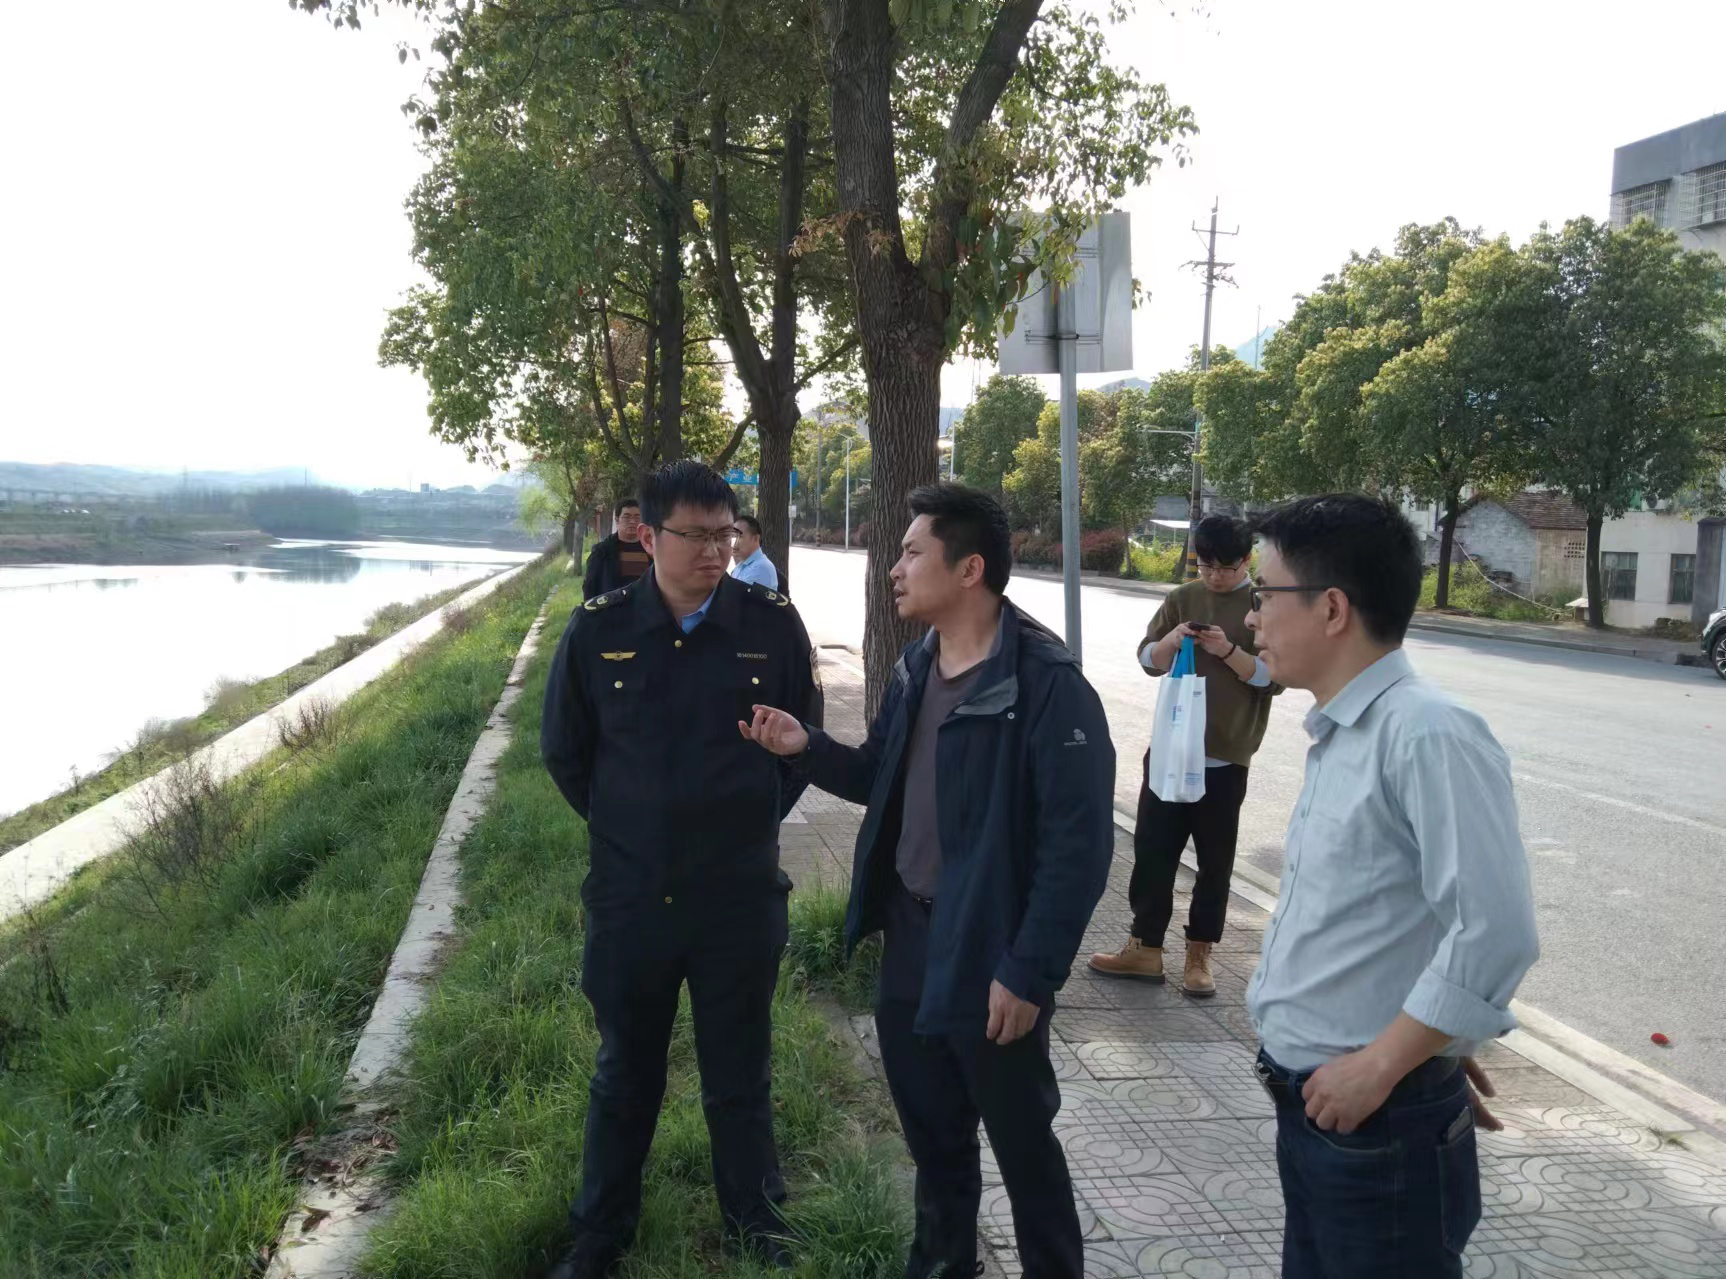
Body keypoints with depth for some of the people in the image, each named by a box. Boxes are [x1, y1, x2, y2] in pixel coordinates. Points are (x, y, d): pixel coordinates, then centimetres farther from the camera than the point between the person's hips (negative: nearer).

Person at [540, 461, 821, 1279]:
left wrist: (755, 820, 5)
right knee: (625, 1074, 17)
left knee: (738, 1073, 13)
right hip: (628, 897, 1)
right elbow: (564, 751, 7)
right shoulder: (598, 630, -6)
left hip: (741, 896, -1)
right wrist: (624, 828, 9)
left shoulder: (772, 626, -7)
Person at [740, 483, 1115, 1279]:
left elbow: (1079, 845, -21)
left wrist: (1029, 972, -20)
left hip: (989, 958, -7)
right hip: (910, 938, 7)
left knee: (1019, 1140, 11)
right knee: (930, 1127, 22)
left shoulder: (1045, 685, -21)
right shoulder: (915, 669, 5)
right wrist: (807, 748, -3)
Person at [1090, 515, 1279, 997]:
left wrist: (1228, 651, -23)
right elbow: (1148, 660, 7)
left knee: (1214, 860, 7)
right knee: (1152, 848, 5)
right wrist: (1172, 640, -14)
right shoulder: (1182, 598, 7)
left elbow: (1274, 677, -8)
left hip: (1226, 757, -3)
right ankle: (1145, 948, 16)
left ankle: (1199, 954, 18)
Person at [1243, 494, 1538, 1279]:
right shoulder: (1337, 738, 6)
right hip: (1313, 1103, 8)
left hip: (1384, 1121, -8)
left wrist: (1380, 1064, -19)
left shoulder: (1429, 736, -22)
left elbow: (1496, 934, -26)